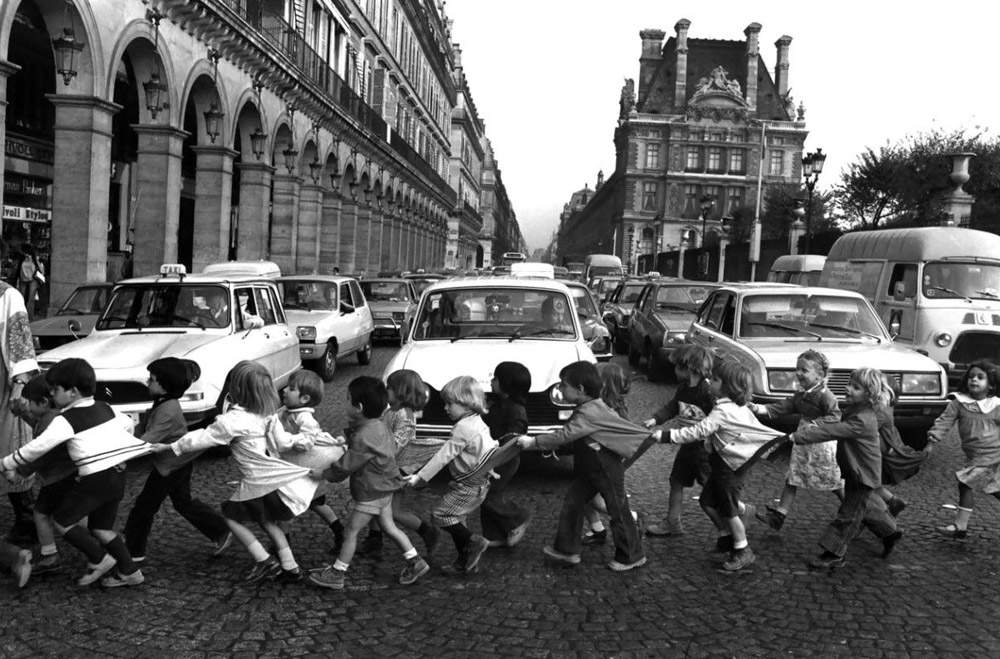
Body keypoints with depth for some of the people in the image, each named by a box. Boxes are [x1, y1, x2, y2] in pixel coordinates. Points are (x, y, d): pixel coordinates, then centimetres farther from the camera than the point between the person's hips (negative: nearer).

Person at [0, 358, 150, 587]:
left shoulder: (65, 421, -8)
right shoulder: (106, 409, 12)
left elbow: (36, 448, -9)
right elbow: (128, 425, 27)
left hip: (94, 478, -8)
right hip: (118, 475, 8)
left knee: (61, 520, 9)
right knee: (101, 527, 19)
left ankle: (99, 559, 7)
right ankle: (129, 571, 17)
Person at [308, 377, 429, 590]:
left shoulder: (363, 437, -28)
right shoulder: (379, 426, 2)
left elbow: (346, 466, -22)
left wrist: (325, 474, -5)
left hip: (370, 493, -9)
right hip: (383, 487, 9)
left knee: (351, 531, 5)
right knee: (389, 526, 19)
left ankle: (337, 574, 17)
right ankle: (415, 561, 24)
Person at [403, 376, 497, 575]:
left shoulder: (463, 428, -21)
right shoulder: (478, 422, 8)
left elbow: (443, 455, -22)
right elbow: (492, 445, 18)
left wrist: (420, 476, -20)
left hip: (469, 486, -10)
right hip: (479, 483, 10)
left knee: (440, 514, -5)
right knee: (455, 518, 15)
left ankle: (474, 541, -1)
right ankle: (466, 562, 20)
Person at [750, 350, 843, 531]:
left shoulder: (824, 395, -16)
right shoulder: (800, 395, 8)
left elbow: (835, 416, -22)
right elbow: (782, 407, 3)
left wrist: (814, 424, -28)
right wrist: (758, 408, -9)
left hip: (821, 443, -8)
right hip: (802, 443, 8)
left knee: (835, 482, 6)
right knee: (792, 478, 5)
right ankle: (778, 515, 5)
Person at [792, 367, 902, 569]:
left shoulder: (862, 420, -30)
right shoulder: (852, 410, 1)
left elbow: (832, 432, -36)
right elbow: (837, 428, 13)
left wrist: (799, 436, -39)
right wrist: (814, 427, -6)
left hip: (863, 474, -9)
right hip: (855, 471, 9)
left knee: (848, 514, -1)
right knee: (866, 507, 25)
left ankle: (834, 554, 7)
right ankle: (890, 532, 44)